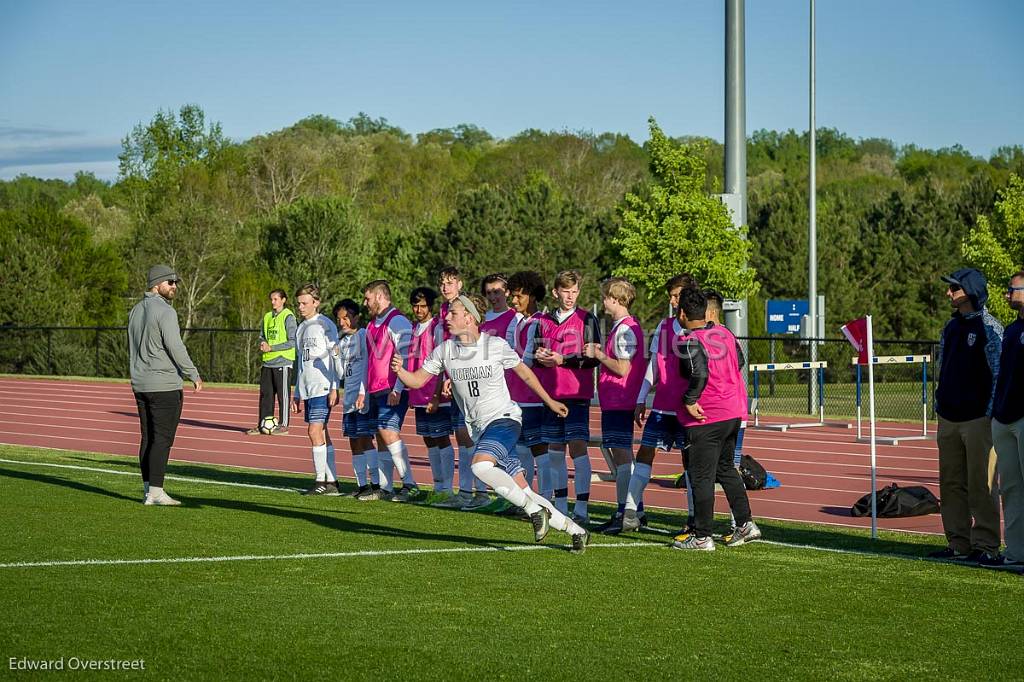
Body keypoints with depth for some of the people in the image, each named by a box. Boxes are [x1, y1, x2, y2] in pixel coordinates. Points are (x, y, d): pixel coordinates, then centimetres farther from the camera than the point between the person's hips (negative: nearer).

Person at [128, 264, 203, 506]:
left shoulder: (136, 310, 14)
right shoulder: (164, 311, -13)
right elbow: (176, 348, -18)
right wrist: (194, 375, -10)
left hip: (140, 384, 8)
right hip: (164, 385, -8)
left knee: (148, 438, 11)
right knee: (162, 439, -7)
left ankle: (148, 490, 12)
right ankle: (155, 492, -9)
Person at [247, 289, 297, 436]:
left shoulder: (288, 317, -7)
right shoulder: (267, 317, 14)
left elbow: (292, 342, -11)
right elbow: (262, 336, 22)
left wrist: (271, 348, -14)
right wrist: (262, 344, -2)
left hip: (282, 361, -6)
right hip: (268, 362, 7)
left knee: (282, 394, -2)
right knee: (265, 394, 7)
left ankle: (283, 425, 4)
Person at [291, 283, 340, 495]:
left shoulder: (325, 325, -5)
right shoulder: (301, 328, 18)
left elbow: (335, 357, -9)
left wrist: (334, 388, -15)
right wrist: (297, 393, 21)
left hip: (323, 388, -8)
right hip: (307, 389, 8)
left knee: (315, 431, -13)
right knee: (321, 433, 7)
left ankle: (321, 480, -8)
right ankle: (331, 482, 9)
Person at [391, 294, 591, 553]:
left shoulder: (495, 345, -7)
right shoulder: (445, 350, 3)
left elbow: (524, 372, 7)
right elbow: (417, 380, 6)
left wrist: (549, 401, 15)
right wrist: (400, 371, -16)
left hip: (504, 418, -5)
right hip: (479, 429, 5)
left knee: (480, 464, -33)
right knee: (522, 493, 1)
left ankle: (535, 510, -20)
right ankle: (575, 530, 13)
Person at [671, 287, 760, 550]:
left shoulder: (691, 342, -17)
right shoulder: (724, 332, 8)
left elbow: (700, 372, -30)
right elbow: (739, 361, 20)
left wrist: (689, 400, -19)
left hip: (706, 418, -8)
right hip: (733, 412, 8)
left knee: (701, 477, -1)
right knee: (726, 469, 22)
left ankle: (702, 537, 3)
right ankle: (745, 524, 19)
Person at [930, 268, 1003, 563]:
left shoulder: (989, 328, -8)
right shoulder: (950, 327, 15)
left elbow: (999, 372, -9)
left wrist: (990, 414, -13)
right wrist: (939, 405, 16)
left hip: (979, 418, -8)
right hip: (948, 418, 8)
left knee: (981, 484, -5)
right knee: (951, 484, 9)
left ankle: (985, 545, -1)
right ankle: (958, 542, 15)